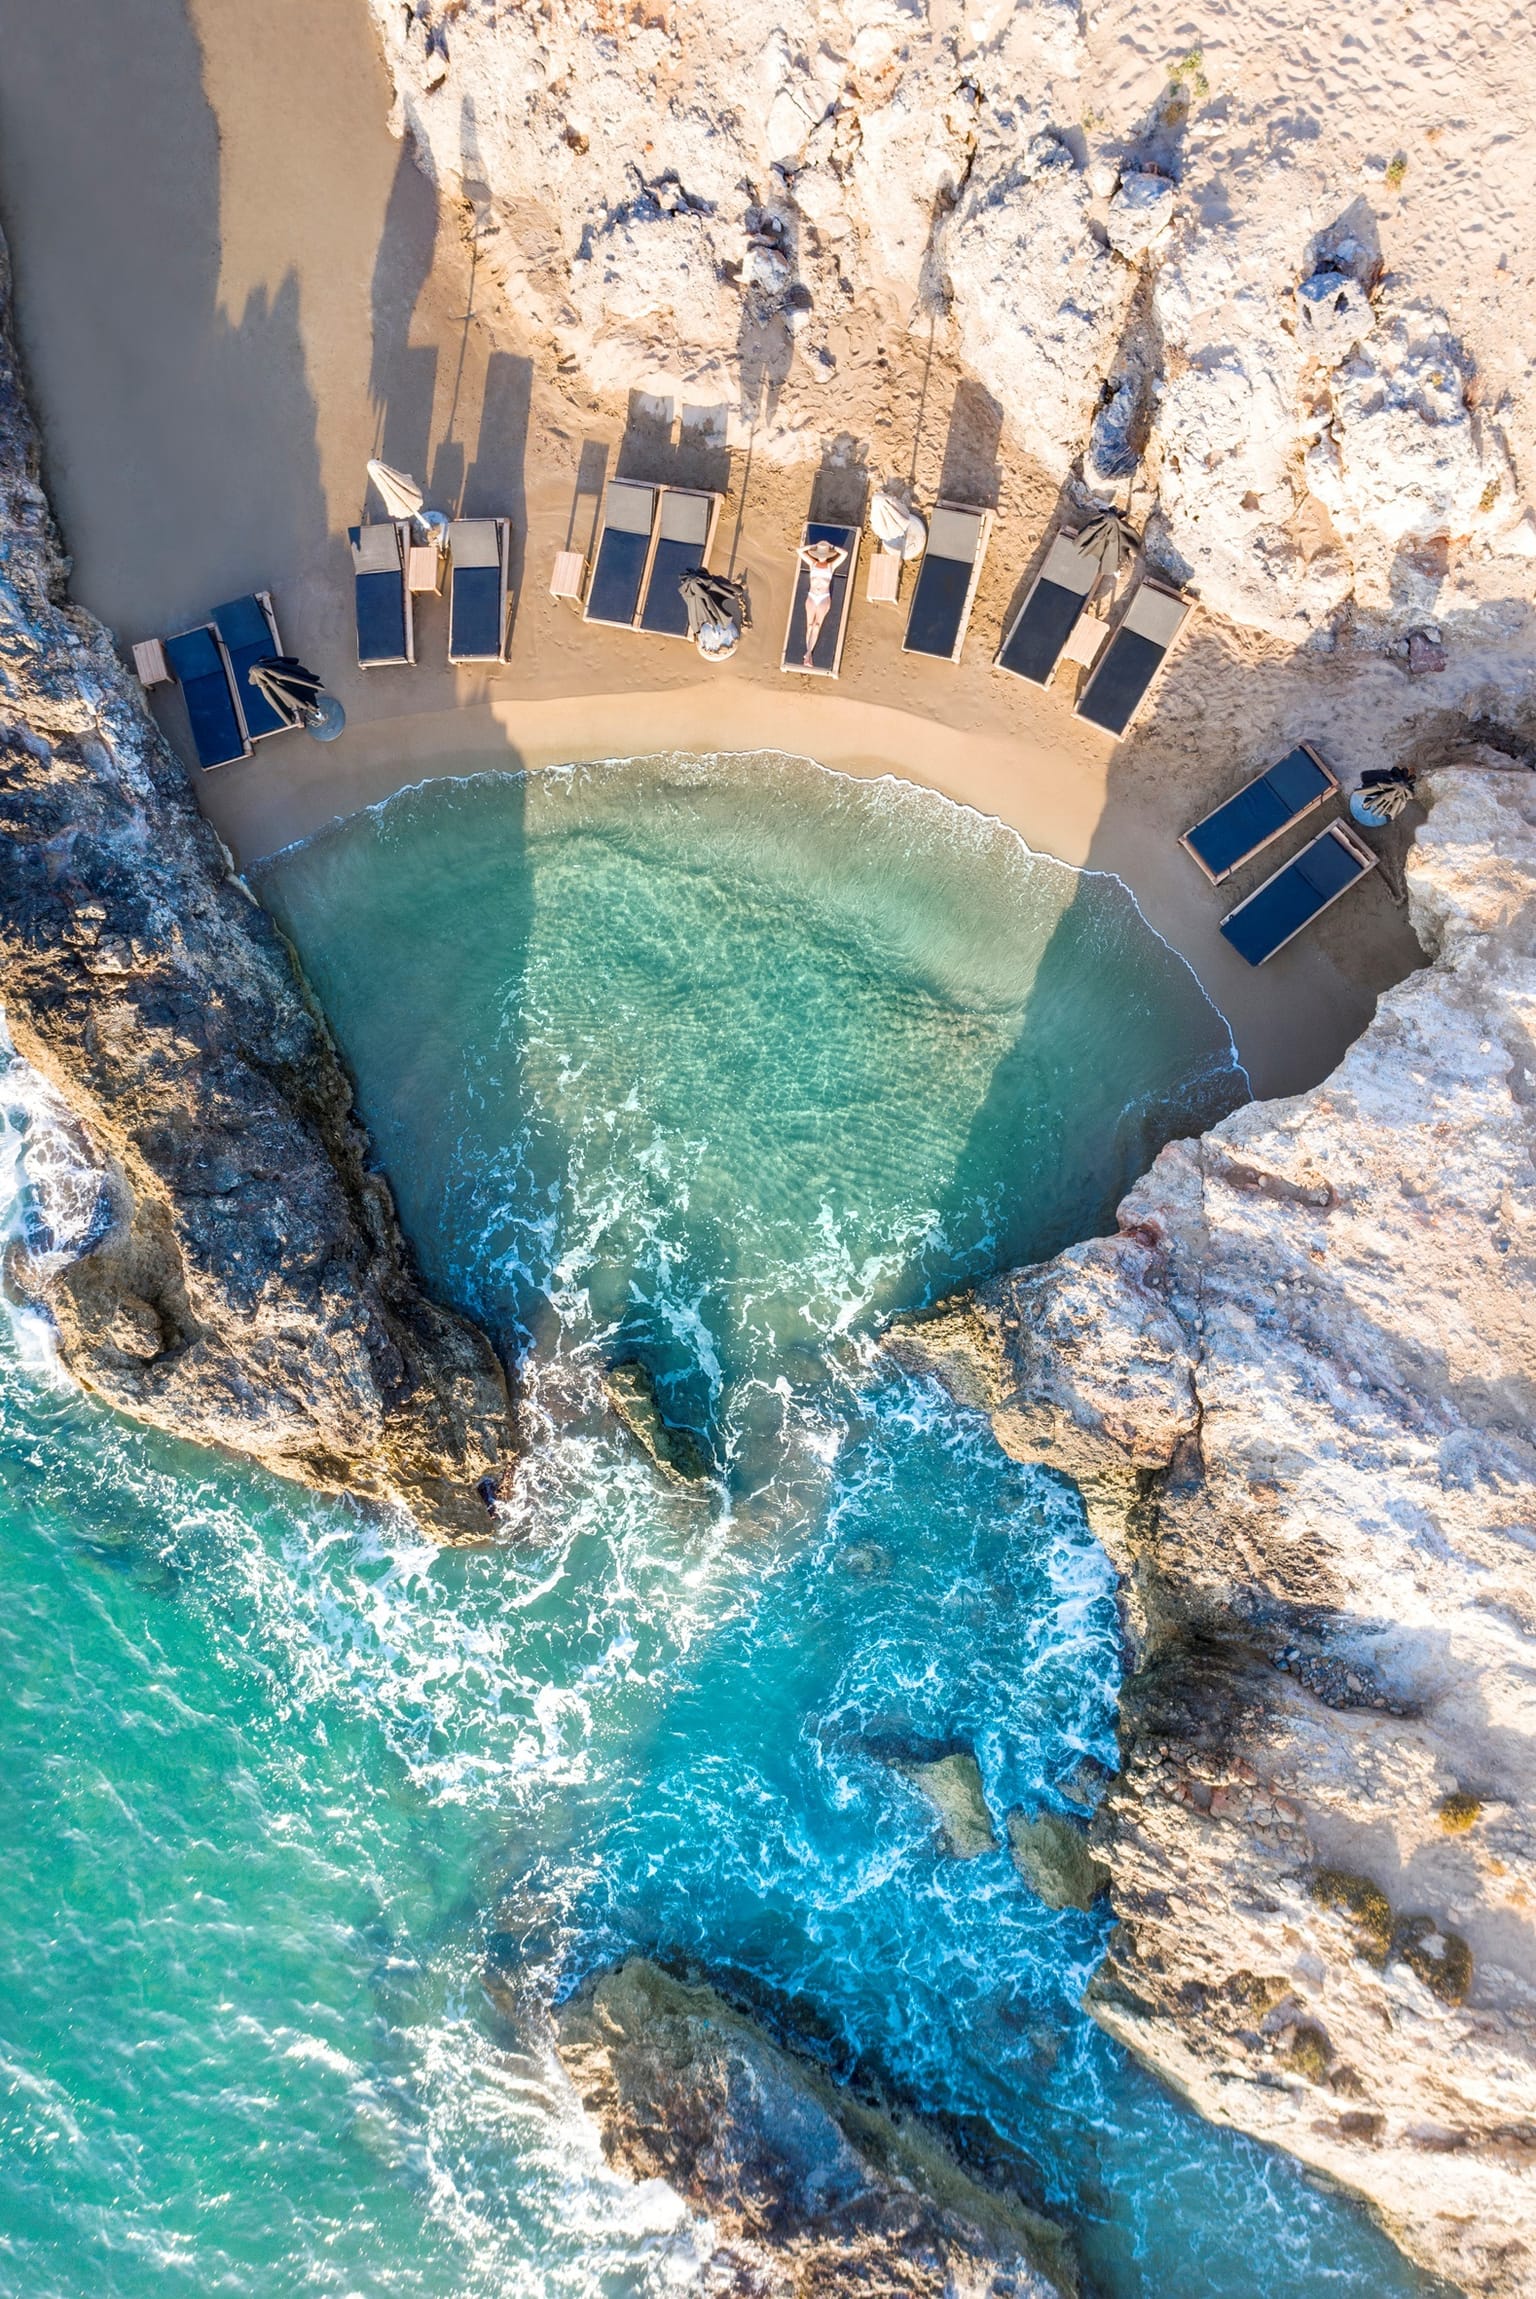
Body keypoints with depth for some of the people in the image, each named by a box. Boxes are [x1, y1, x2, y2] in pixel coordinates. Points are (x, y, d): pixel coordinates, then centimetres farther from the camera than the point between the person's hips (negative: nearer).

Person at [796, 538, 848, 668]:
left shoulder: (831, 565, 12)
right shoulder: (812, 563, 15)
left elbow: (845, 553, 4)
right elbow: (799, 550, 11)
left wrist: (832, 547, 14)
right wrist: (814, 545, 15)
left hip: (824, 599, -2)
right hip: (811, 598, 2)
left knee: (817, 625, -20)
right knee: (810, 626, -10)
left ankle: (808, 654, -30)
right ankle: (809, 655, -9)